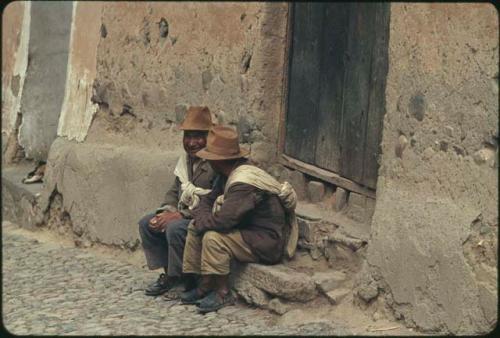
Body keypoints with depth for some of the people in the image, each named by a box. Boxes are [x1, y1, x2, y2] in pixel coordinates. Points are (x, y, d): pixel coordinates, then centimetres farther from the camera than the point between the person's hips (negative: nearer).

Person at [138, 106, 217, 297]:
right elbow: (175, 191, 16)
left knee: (175, 229, -31)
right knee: (146, 223, 0)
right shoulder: (185, 159, 10)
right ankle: (170, 273, 8)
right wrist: (166, 212, -5)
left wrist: (181, 214, -24)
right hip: (184, 214, 9)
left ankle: (187, 281, -12)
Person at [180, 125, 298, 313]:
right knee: (195, 228, 4)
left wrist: (202, 222, -13)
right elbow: (208, 200, 13)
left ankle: (223, 293, -12)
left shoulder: (244, 184, -27)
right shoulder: (228, 176, 6)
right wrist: (200, 219, -9)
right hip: (249, 232, 11)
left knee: (213, 238, -29)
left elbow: (224, 220, -32)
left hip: (267, 244, -10)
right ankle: (206, 285, 5)